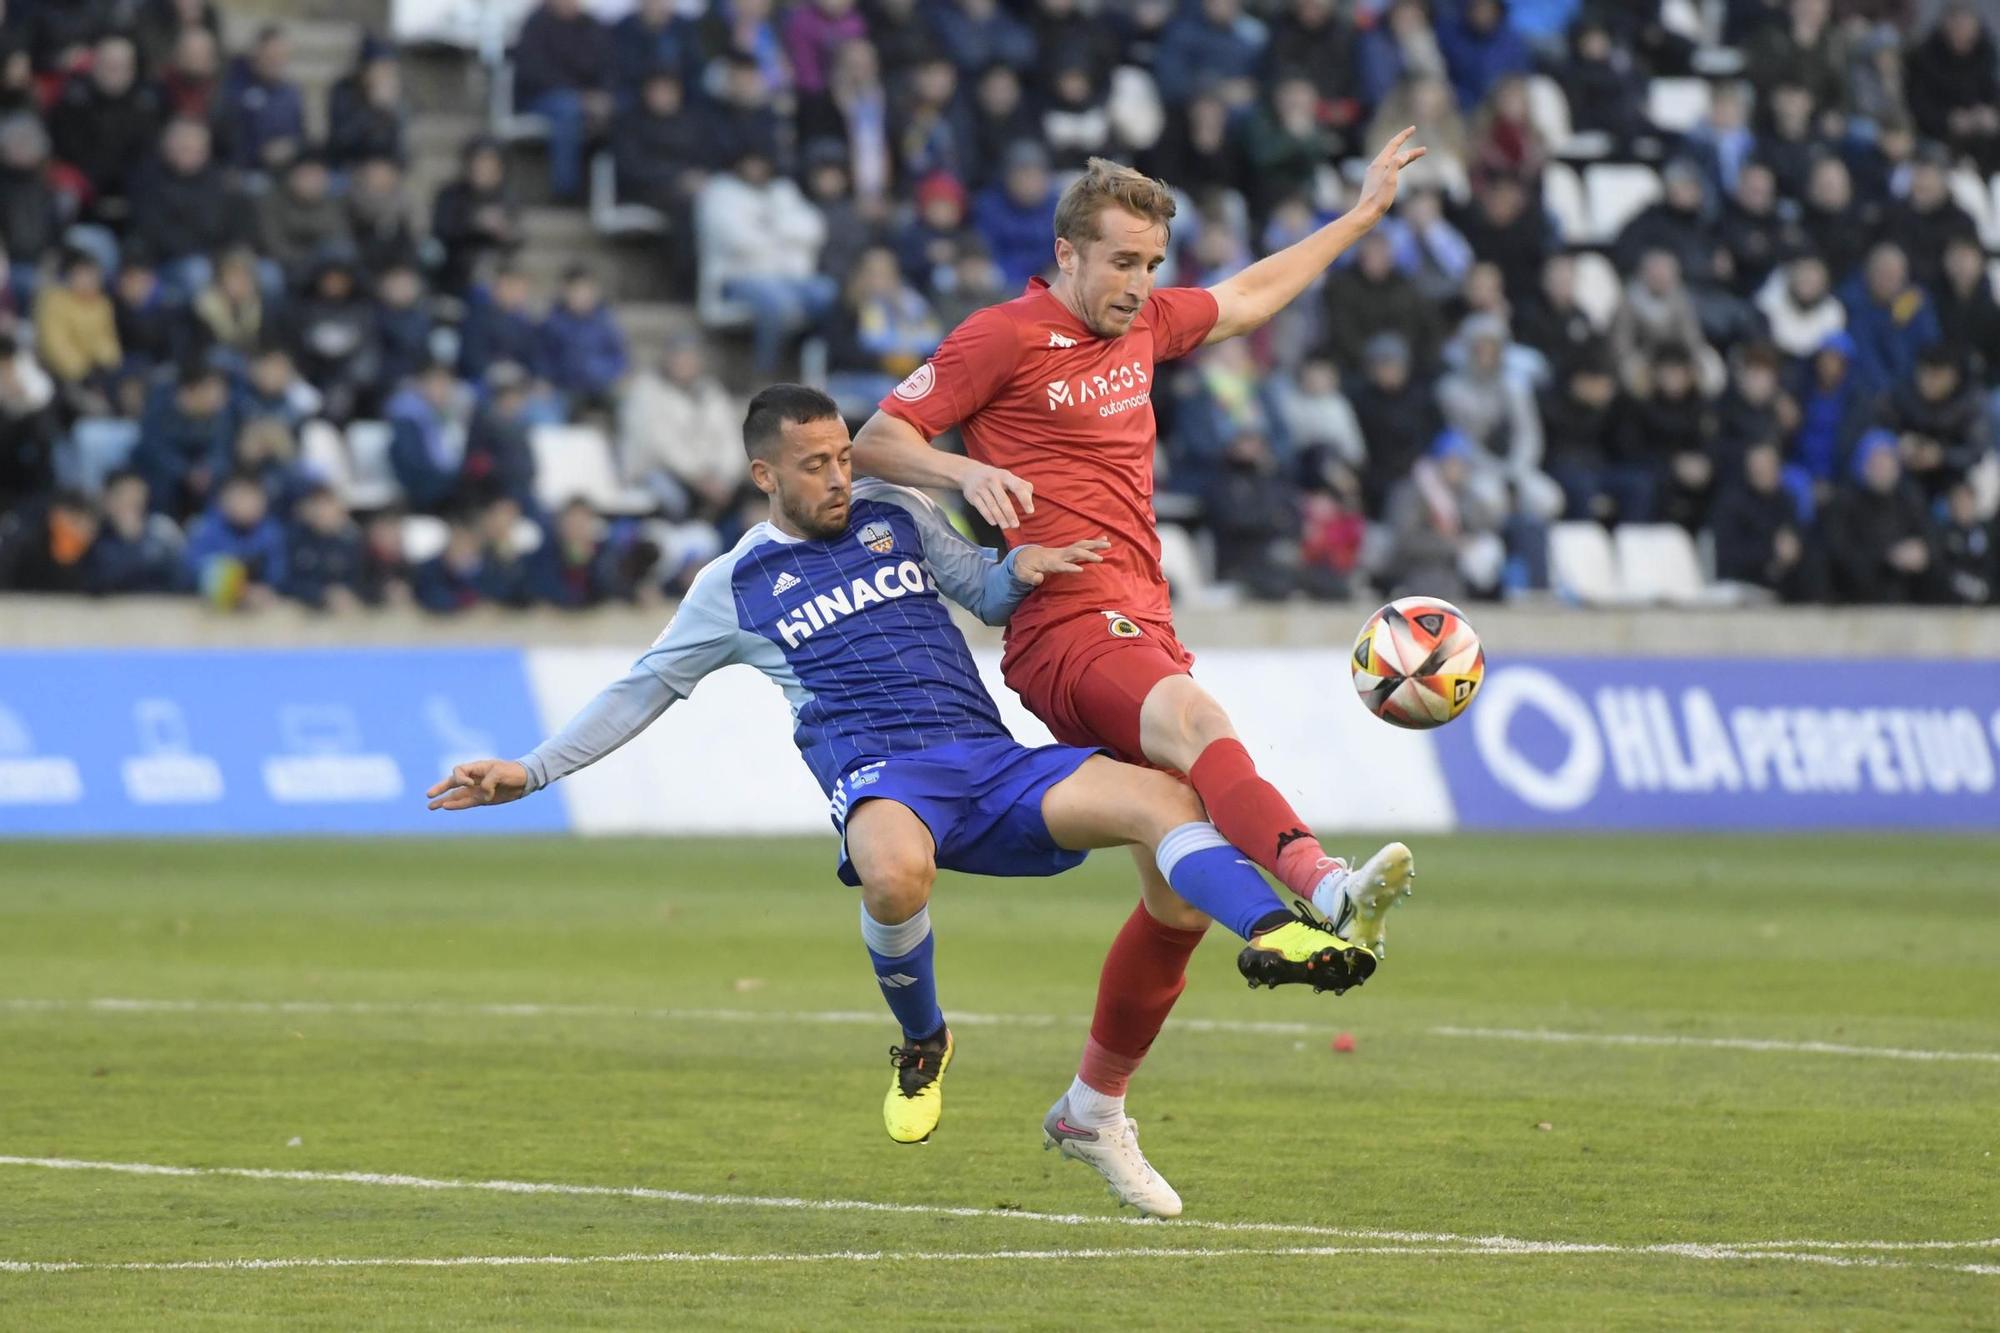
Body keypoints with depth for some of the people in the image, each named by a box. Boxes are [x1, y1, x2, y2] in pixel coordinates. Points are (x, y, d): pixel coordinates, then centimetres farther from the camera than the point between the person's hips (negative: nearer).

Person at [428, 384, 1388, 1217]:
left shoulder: (896, 517, 20)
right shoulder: (736, 586, 14)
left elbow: (988, 599, 26)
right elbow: (643, 690, 19)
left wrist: (1020, 569, 2)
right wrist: (528, 772, 13)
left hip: (991, 760, 3)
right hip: (880, 775, -3)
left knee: (1161, 798, -23)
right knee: (896, 874, -40)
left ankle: (1274, 935, -41)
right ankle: (921, 1043, -13)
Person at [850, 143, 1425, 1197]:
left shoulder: (1142, 325, 20)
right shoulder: (1004, 338, -1)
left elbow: (1247, 298, 38)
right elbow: (876, 442, -1)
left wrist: (1361, 214, 41)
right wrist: (966, 472, -19)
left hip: (1143, 625, 8)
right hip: (1064, 627, -8)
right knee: (1195, 721, -37)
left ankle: (1097, 1104, 21)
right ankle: (1328, 892, -64)